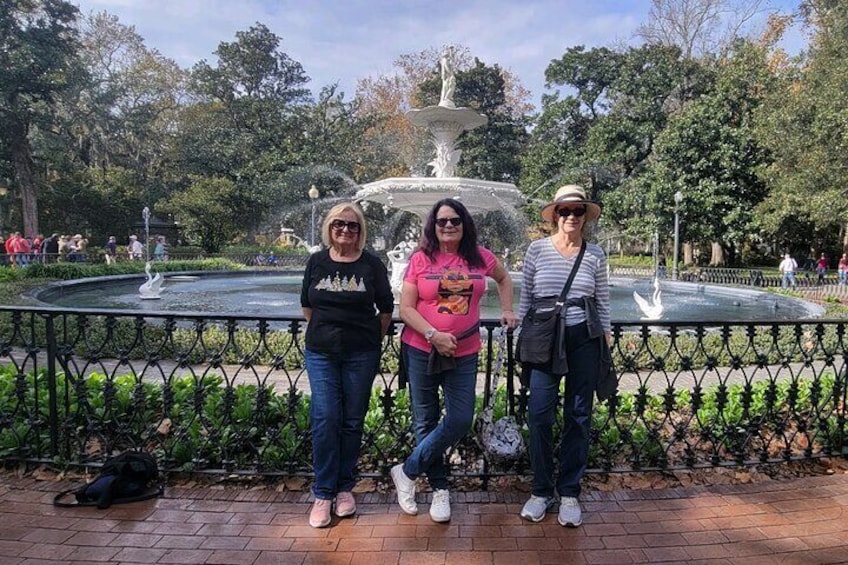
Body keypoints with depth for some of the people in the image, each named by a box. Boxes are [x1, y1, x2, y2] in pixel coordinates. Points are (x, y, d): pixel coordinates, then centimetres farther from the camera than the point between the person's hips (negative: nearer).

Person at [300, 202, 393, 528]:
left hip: (361, 354, -1)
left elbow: (386, 309, 6)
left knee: (352, 421, 7)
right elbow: (307, 305, 17)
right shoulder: (317, 262, 5)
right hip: (321, 353, 1)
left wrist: (373, 340, 7)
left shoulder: (371, 264, -1)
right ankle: (323, 493, 8)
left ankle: (344, 487, 23)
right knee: (325, 418, -5)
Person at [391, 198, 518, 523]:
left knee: (460, 421, -4)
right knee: (426, 421, 7)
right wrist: (433, 335, -18)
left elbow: (504, 279, 23)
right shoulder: (421, 260, -4)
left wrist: (507, 310, 13)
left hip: (464, 353, 2)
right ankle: (439, 488, 26)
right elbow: (406, 308, -6)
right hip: (421, 350, -2)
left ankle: (407, 472, 15)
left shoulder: (480, 257, 2)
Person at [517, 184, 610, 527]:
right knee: (539, 414, -4)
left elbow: (602, 303, 9)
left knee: (578, 416, 7)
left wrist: (605, 343, 6)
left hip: (584, 339, 1)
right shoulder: (537, 250, 2)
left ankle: (569, 493, 21)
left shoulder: (595, 255, 5)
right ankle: (541, 491, 15)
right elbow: (526, 297, 8)